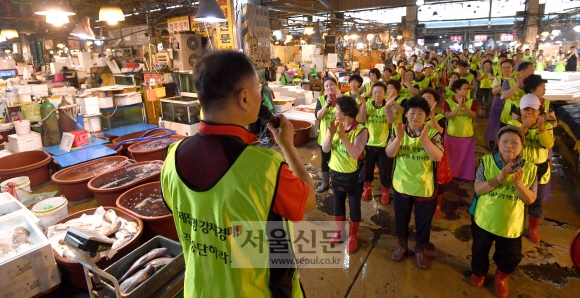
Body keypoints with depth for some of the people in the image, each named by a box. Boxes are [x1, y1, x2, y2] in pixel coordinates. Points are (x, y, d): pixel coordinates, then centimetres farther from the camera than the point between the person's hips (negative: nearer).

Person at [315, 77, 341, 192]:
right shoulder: (321, 99, 0)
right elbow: (318, 116, -13)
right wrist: (327, 104, -24)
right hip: (325, 134, 2)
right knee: (325, 160, 13)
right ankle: (325, 183, 29)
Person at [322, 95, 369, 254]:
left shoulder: (360, 130, -19)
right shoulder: (335, 126, -5)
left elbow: (355, 153, -29)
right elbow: (325, 149, -10)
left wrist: (343, 136, -35)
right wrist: (330, 133, -26)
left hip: (354, 175, -5)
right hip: (337, 173, 5)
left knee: (354, 206, 12)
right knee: (338, 204, 20)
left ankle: (352, 236, 32)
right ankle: (339, 231, 41)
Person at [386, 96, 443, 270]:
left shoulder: (432, 133, -11)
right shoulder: (398, 131, -6)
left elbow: (438, 157, -22)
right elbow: (389, 154, -14)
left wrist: (424, 139, -35)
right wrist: (398, 138, -30)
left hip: (425, 187, -1)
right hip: (402, 185, 2)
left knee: (424, 221, 15)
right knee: (401, 218, 18)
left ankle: (420, 250, 38)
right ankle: (402, 246, 42)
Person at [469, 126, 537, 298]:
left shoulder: (529, 168, -9)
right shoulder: (487, 161, -12)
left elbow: (531, 200, -9)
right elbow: (478, 189, -16)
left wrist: (518, 183, -26)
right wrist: (499, 178, -30)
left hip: (511, 223, 1)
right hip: (484, 219, 0)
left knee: (511, 256, 16)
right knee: (480, 250, 20)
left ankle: (502, 277, 47)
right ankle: (479, 272, 50)